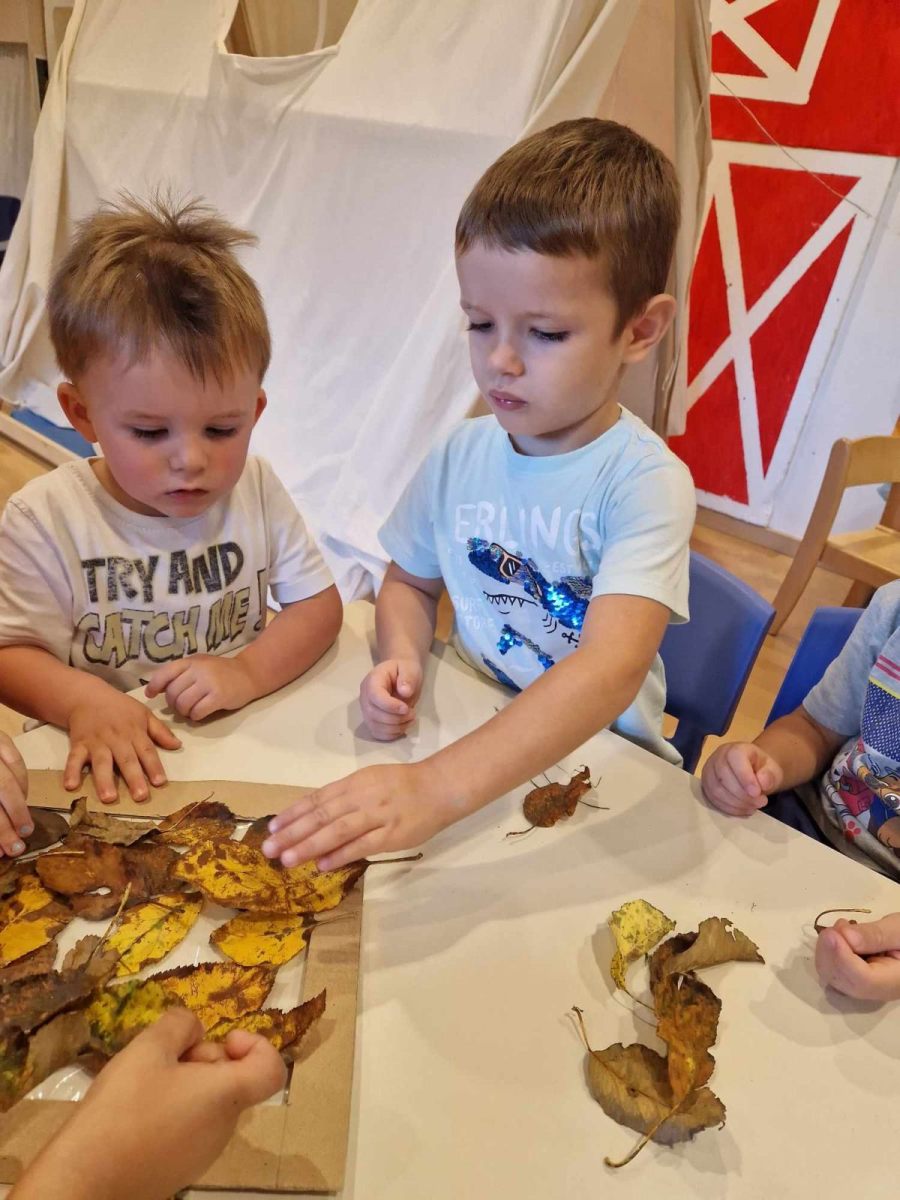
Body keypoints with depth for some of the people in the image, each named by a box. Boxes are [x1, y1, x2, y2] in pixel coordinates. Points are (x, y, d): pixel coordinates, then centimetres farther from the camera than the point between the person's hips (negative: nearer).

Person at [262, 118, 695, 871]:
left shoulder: (644, 482, -18)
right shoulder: (460, 458, -2)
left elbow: (614, 668, -32)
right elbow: (409, 581, 14)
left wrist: (436, 789, -43)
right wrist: (401, 661, -9)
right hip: (468, 739, 4)